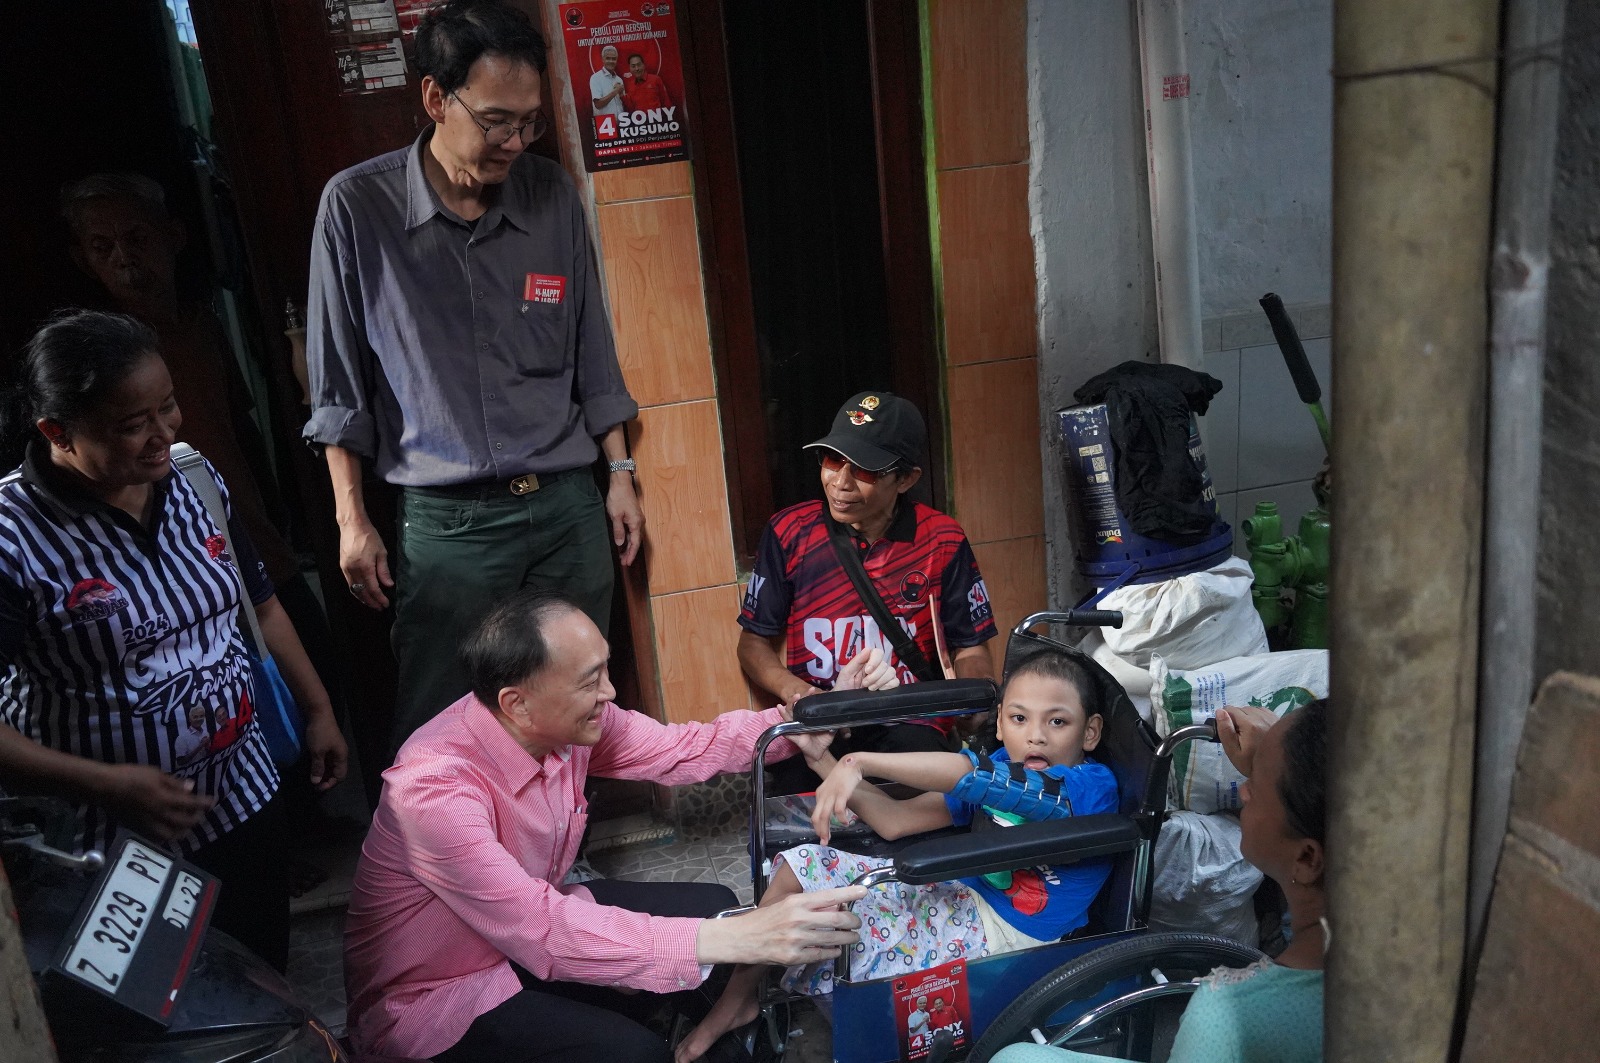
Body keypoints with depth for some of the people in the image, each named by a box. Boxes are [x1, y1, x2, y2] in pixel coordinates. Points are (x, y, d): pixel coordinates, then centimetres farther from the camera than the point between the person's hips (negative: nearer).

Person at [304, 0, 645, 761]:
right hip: (445, 522, -3)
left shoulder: (552, 196, 2)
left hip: (567, 506, 3)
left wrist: (619, 475, 10)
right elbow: (337, 383, 0)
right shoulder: (357, 206, -6)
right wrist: (351, 520, 0)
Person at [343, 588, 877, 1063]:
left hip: (535, 919, 8)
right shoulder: (433, 788, -34)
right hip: (431, 994, -7)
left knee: (713, 907, 0)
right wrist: (738, 940, -44)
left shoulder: (564, 721, -13)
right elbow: (543, 932, -38)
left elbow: (684, 749, -3)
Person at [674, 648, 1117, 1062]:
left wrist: (861, 761, -40)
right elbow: (896, 821, 3)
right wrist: (826, 762, -6)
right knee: (800, 866, -3)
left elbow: (971, 776, -37)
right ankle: (737, 998, 14)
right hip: (962, 898, 7)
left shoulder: (1093, 786, -20)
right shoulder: (1005, 767, 3)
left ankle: (737, 997, 17)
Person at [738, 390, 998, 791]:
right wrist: (793, 690, -11)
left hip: (911, 724, 1)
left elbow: (970, 650, 9)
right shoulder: (789, 532, 1)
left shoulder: (942, 541, 1)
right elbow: (754, 643, 9)